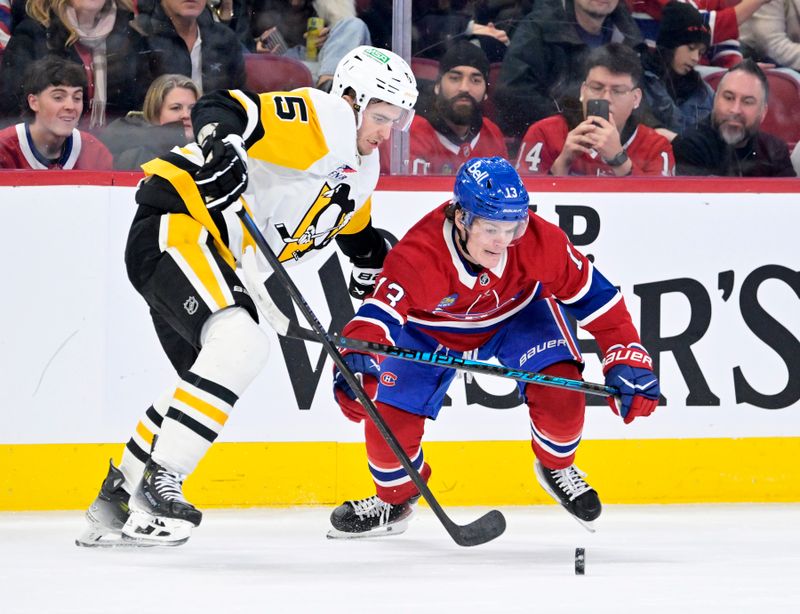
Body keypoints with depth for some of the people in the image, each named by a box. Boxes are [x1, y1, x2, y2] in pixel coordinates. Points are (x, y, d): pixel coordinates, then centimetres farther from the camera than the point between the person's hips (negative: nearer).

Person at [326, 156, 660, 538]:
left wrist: (627, 360, -26)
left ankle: (556, 467, 13)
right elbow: (380, 310, -50)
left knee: (560, 391, -22)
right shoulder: (418, 255, -41)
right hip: (432, 329, -1)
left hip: (518, 313, 1)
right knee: (388, 418, -14)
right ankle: (395, 499, 20)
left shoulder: (540, 241, -33)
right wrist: (356, 360, -71)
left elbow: (593, 295, -22)